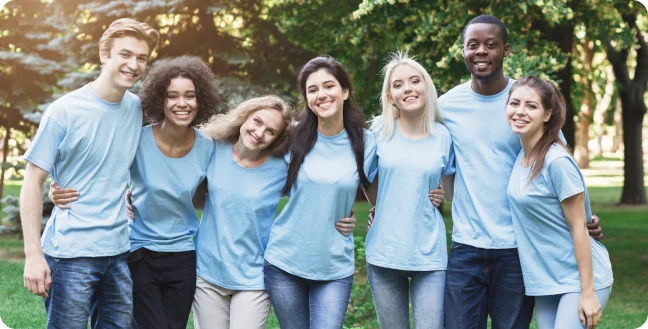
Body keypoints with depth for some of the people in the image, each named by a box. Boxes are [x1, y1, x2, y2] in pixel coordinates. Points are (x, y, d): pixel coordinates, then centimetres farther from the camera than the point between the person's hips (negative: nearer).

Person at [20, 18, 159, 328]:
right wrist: (33, 254, -13)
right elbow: (33, 183, -7)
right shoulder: (64, 111, -8)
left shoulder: (137, 108, 6)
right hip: (70, 253, -5)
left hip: (119, 252, 5)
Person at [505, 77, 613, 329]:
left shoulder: (557, 162, -19)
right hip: (545, 280, 8)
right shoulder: (521, 157, 3)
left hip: (579, 278, -7)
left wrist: (587, 292, -17)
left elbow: (579, 229, -17)